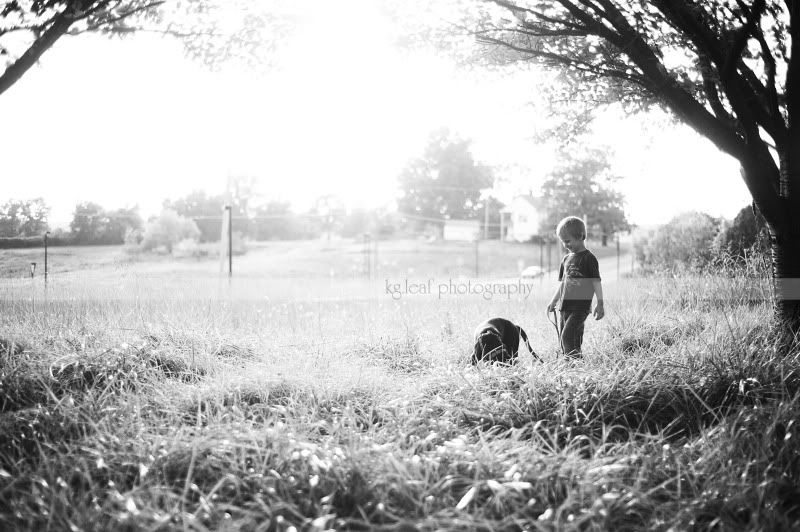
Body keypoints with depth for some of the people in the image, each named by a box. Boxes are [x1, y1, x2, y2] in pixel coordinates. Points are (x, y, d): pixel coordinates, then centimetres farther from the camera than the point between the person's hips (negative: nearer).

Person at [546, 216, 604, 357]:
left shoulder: (588, 258, -7)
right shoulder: (566, 259, 15)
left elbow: (596, 282, -8)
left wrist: (600, 304, -10)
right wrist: (553, 301, 21)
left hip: (581, 306, -7)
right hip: (566, 306, 7)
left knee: (567, 336, -19)